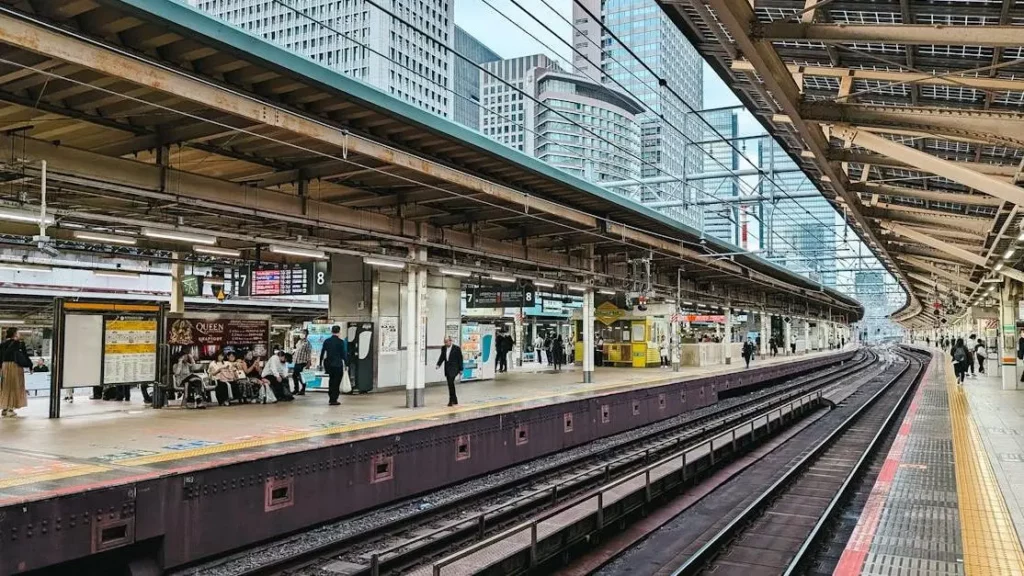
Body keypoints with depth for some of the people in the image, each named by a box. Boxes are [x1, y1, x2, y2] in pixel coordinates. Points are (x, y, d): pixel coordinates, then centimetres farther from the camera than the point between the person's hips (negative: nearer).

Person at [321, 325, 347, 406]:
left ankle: (331, 398, 27)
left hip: (328, 364, 5)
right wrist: (346, 363, -2)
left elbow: (322, 353, 5)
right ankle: (333, 400, 8)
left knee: (331, 380, 21)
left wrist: (320, 363, 13)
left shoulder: (326, 341, 2)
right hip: (337, 364, -5)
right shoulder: (341, 342, -11)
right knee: (336, 381, 6)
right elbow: (344, 354, -11)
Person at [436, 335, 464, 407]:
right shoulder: (443, 348, 9)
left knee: (451, 382, -20)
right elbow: (442, 357, 11)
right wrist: (438, 364, -7)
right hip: (447, 369, 6)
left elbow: (460, 359, -2)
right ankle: (454, 401, 17)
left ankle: (451, 400, -15)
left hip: (454, 369, -6)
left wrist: (461, 370, -3)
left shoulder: (457, 348, -5)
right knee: (450, 384, 8)